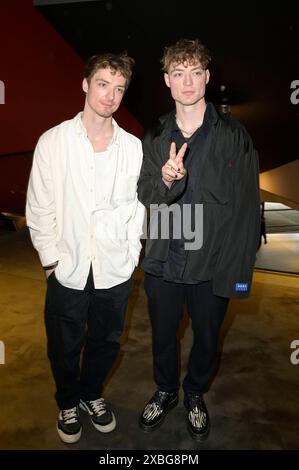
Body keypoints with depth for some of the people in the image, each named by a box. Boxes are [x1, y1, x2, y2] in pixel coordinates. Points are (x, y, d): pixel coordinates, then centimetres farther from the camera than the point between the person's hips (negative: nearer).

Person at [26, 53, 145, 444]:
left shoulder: (134, 147, -2)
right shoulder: (52, 142, -5)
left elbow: (138, 207, 2)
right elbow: (39, 209, -3)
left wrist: (130, 255, 0)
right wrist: (51, 259, -5)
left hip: (116, 271, 2)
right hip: (68, 270, -1)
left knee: (106, 342, 19)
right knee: (65, 347, 17)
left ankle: (91, 394, 49)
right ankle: (68, 403, 47)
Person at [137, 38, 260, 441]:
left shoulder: (233, 135, -6)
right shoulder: (155, 137, 4)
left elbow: (248, 206, -7)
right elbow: (145, 195, 0)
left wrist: (240, 269, -10)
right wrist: (165, 179, -23)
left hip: (212, 264, -2)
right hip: (163, 261, 3)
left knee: (206, 338, 18)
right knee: (163, 335, 20)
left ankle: (195, 395, 48)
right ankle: (165, 392, 49)